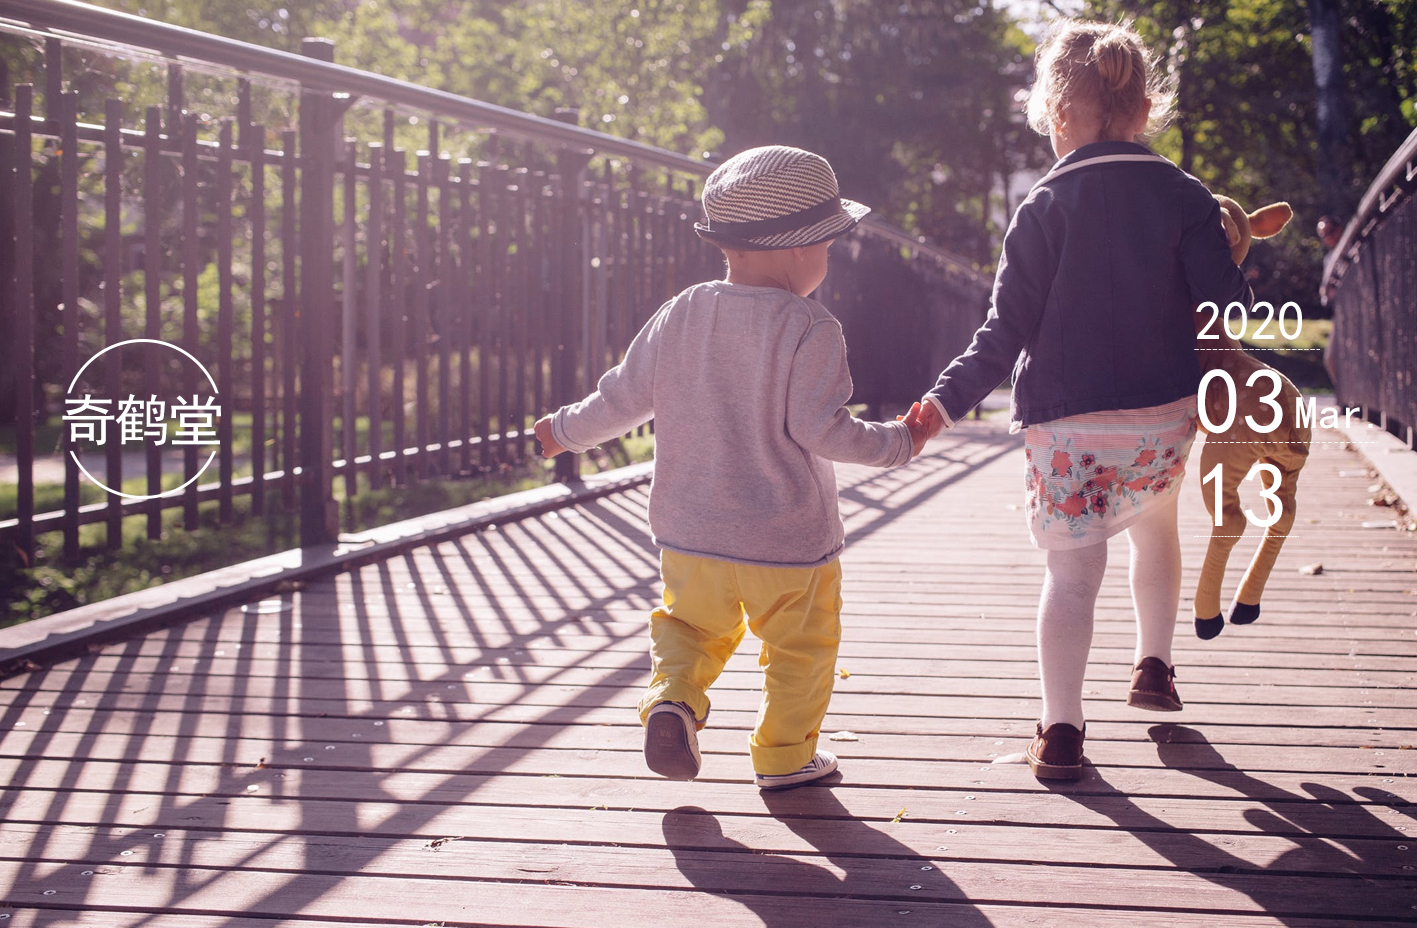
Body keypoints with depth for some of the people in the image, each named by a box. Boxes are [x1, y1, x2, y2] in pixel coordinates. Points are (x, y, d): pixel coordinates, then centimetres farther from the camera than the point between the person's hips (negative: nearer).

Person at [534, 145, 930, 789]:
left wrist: (568, 430, 20)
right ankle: (783, 755, 21)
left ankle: (673, 697, -1)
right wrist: (898, 442, -6)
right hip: (788, 538, -4)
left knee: (691, 623, 22)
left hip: (690, 531, 4)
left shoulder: (683, 312, -2)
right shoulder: (809, 328, -16)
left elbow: (627, 395, 3)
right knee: (799, 646, 14)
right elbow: (818, 428, -19)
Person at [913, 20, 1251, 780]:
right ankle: (1153, 666, 33)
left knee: (1071, 572, 2)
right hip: (1167, 414, 3)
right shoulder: (1184, 196, -1)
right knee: (1154, 524, 31)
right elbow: (1223, 304, -6)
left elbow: (1007, 333, -10)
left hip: (1066, 424, -3)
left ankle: (1060, 731, -4)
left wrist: (945, 402, -5)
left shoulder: (1043, 208, -6)